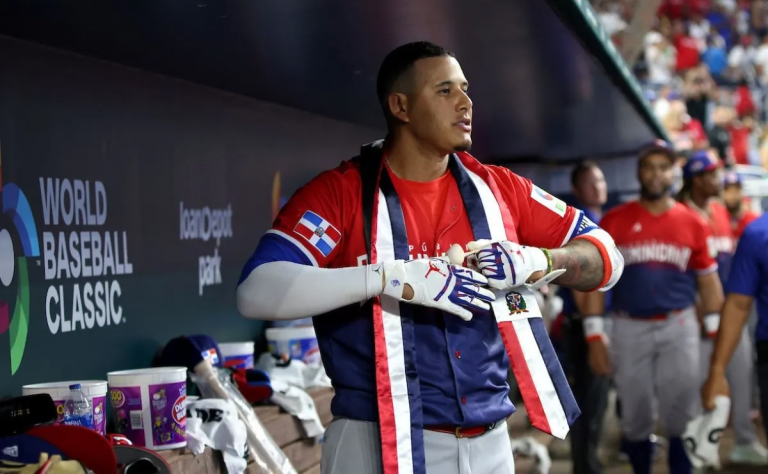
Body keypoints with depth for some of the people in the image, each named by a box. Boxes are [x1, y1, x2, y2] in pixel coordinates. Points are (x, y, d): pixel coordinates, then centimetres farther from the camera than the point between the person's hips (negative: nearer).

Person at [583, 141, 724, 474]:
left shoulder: (692, 223, 3)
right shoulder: (614, 221, -1)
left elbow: (708, 282, 9)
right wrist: (595, 336, -5)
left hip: (679, 327, 0)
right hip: (629, 329, 0)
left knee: (683, 420, 1)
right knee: (635, 420, 9)